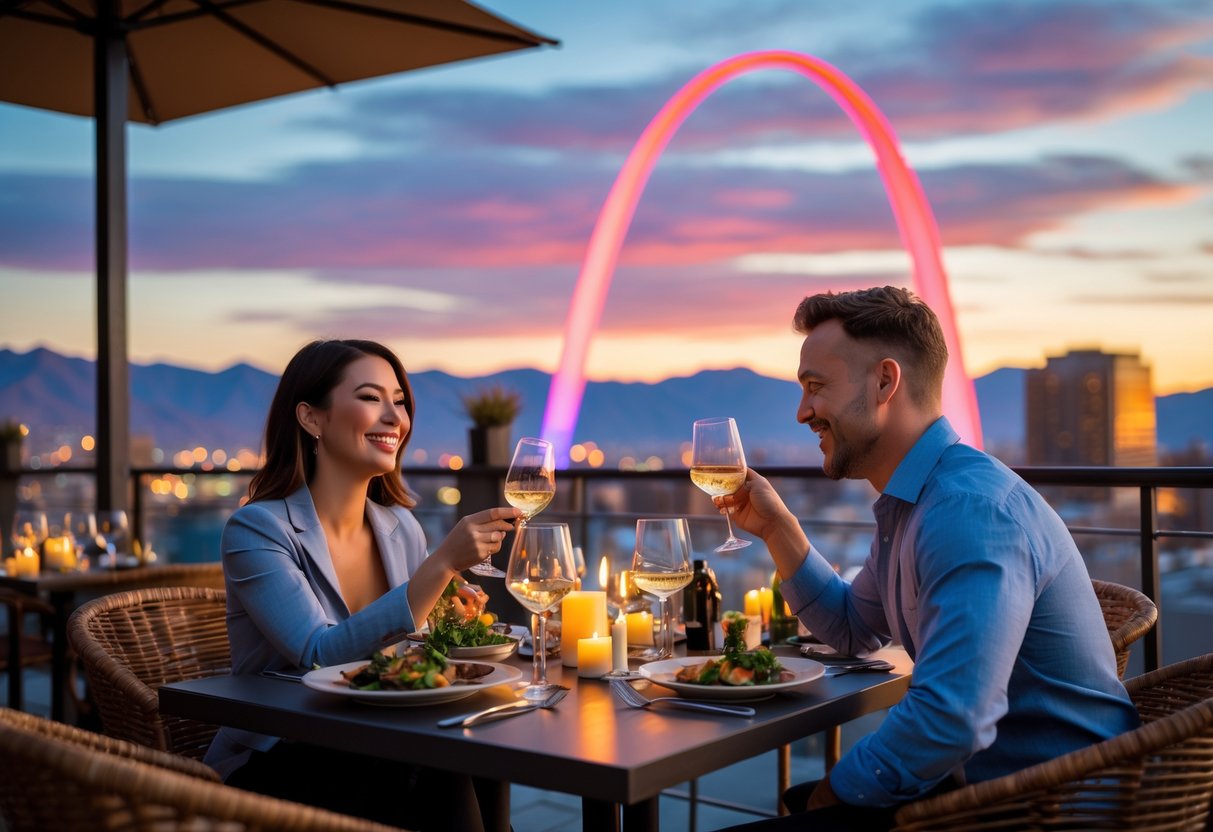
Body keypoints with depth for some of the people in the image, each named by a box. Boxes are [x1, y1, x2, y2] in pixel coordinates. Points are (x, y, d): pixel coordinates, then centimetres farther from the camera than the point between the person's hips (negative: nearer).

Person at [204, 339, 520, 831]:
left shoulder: (401, 528, 4)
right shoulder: (256, 530, -14)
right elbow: (323, 656, -27)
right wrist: (442, 564, -33)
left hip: (372, 762, 5)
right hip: (266, 775, -5)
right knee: (436, 778, -30)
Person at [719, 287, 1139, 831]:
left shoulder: (972, 510, -25)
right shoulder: (905, 506, 8)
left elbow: (951, 721, -32)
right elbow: (853, 631, 24)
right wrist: (777, 528, 11)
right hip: (979, 783, 9)